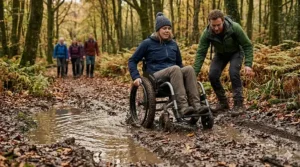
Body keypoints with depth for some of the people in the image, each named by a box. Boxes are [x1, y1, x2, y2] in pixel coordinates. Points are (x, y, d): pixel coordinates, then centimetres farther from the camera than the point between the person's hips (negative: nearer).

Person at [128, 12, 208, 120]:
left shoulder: (173, 44, 18)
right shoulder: (148, 43, 4)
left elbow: (179, 63, 29)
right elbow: (132, 61, 6)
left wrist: (185, 75, 15)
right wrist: (136, 77, -7)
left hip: (173, 75, 4)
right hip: (156, 77, -4)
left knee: (189, 69, -28)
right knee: (175, 69, -35)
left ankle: (196, 105, -40)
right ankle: (182, 107, -46)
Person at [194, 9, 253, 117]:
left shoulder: (234, 28, -34)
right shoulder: (207, 33, -28)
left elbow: (247, 45, -24)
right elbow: (200, 53, -25)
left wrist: (248, 64, -33)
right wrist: (194, 73, -32)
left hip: (236, 52, -3)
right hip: (220, 54, 3)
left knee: (233, 72, -28)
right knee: (212, 75, -15)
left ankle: (239, 104, -19)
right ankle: (223, 103, 6)